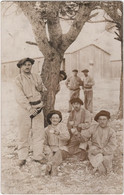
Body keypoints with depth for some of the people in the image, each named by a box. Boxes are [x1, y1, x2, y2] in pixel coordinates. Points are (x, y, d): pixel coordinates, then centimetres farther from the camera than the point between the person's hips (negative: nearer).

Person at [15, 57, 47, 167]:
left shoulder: (37, 77, 11)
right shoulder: (18, 79, -3)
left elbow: (44, 90, 19)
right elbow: (20, 96, -13)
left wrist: (41, 87, -5)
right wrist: (29, 108, -23)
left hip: (38, 107, 4)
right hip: (24, 108, -4)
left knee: (39, 133, 5)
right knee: (23, 134, 3)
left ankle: (38, 156, 16)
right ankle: (22, 157, 16)